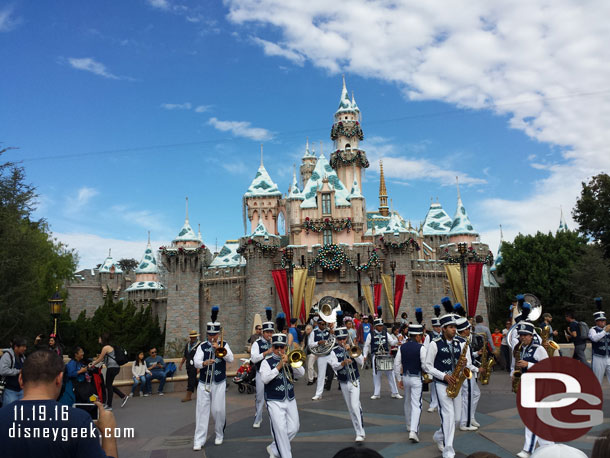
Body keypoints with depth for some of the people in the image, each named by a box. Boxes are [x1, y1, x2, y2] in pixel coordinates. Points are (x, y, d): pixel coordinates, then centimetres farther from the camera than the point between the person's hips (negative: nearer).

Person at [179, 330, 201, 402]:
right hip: (188, 366, 7)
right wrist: (181, 364, 20)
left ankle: (188, 396, -2)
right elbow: (184, 355, 21)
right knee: (194, 380, 14)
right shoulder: (187, 345, 13)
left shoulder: (199, 345, -11)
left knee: (191, 380, -7)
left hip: (195, 366, -7)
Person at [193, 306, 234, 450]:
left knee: (218, 410, 2)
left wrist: (219, 349, -16)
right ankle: (199, 440, 3)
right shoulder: (202, 347, 5)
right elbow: (196, 362, -7)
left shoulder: (223, 345, 6)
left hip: (219, 383, 0)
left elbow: (231, 359, -7)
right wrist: (204, 363, -28)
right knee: (202, 410, -2)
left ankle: (219, 435, 23)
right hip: (203, 383, 0)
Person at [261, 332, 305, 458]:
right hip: (275, 401, -5)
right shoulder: (267, 362, -2)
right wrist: (279, 366, -20)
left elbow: (301, 373, -4)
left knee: (293, 429, 8)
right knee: (280, 430, -10)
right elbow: (265, 379, -17)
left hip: (290, 400, 5)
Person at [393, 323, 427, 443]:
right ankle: (413, 431, -14)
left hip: (405, 377, 5)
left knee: (407, 402, 22)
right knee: (416, 405, -4)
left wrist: (399, 379, 11)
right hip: (416, 378, -5)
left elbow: (397, 364, 3)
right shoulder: (421, 348, -13)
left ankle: (409, 425, 38)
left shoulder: (402, 347, 2)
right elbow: (425, 365, -16)